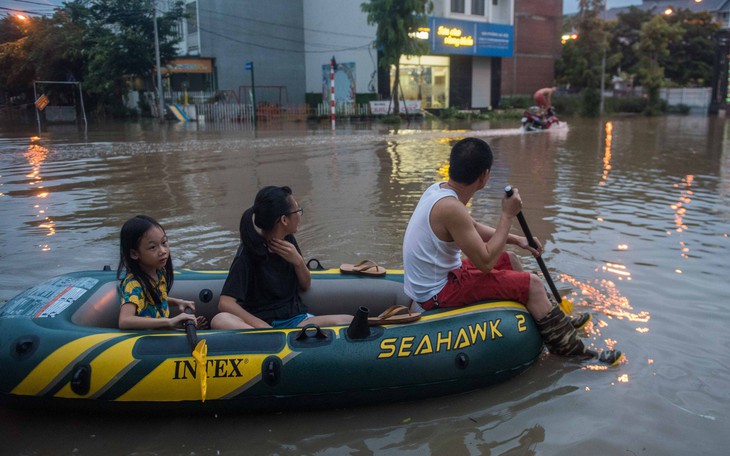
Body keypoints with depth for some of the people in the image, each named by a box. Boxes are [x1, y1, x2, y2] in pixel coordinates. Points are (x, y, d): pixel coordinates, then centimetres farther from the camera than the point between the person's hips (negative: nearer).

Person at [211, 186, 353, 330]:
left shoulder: (288, 241, 8)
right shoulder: (249, 251, -9)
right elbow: (225, 303, -17)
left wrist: (298, 262, -4)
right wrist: (261, 326, -28)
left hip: (295, 319, 5)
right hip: (262, 322, -4)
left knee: (350, 321, -23)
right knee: (220, 320, -37)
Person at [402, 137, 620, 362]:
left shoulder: (438, 189, 1)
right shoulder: (450, 207, -28)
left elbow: (471, 227, 17)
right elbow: (486, 263, -24)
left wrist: (515, 240, 10)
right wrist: (508, 215, -17)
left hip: (426, 282, 10)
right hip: (438, 294, -10)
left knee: (510, 260, 21)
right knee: (531, 284, -8)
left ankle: (559, 320, 35)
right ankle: (572, 349, 5)